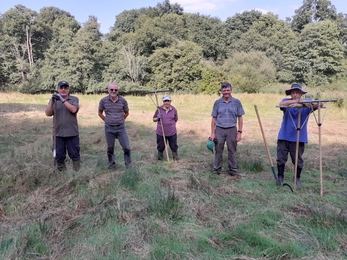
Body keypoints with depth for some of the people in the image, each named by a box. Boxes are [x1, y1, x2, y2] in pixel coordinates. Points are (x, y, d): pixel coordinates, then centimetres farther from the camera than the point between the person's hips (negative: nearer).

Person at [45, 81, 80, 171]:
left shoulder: (74, 99, 3)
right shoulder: (54, 100, 8)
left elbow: (74, 110, -16)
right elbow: (48, 113, -2)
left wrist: (63, 100, -21)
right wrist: (52, 101, -15)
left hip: (72, 133, -2)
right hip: (58, 133, 2)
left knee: (74, 154, 6)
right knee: (59, 155, 9)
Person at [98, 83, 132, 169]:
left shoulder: (123, 100, -5)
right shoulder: (103, 101, -5)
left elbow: (126, 113, 12)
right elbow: (100, 113, 12)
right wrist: (106, 120, 10)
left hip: (121, 127, 0)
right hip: (109, 128, 0)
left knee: (126, 148, 0)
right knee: (110, 148, 12)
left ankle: (128, 164, 19)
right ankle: (111, 163, 30)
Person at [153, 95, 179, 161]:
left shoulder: (174, 110, 0)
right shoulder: (159, 109, -3)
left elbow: (176, 120, 11)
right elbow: (154, 119, 4)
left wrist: (171, 124, 0)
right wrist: (157, 118, -16)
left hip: (172, 132, 1)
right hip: (161, 132, 0)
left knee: (173, 146, 11)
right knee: (161, 146, 11)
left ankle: (175, 157, 34)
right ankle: (160, 156, 37)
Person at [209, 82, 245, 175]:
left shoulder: (236, 102, 1)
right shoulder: (217, 102, 2)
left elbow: (240, 118, 3)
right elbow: (214, 118, 5)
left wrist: (239, 132, -3)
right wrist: (212, 133, 0)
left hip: (232, 130, 0)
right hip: (219, 129, 1)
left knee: (232, 151, 7)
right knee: (218, 151, 6)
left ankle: (233, 169, 20)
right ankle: (217, 168, 18)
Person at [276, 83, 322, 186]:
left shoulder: (307, 101, -1)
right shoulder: (286, 101, 0)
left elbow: (319, 104, -21)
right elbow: (281, 104, -24)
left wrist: (303, 103, -36)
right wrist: (297, 100, -32)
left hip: (299, 138, 0)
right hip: (284, 136, 0)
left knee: (298, 160, 9)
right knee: (281, 158, 5)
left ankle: (297, 178, 28)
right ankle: (280, 177, 22)